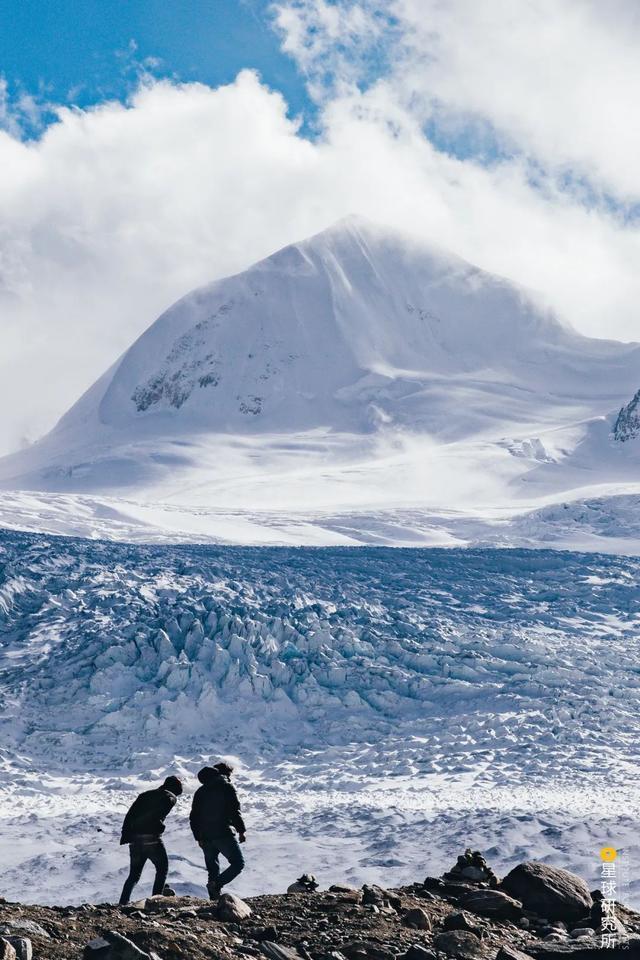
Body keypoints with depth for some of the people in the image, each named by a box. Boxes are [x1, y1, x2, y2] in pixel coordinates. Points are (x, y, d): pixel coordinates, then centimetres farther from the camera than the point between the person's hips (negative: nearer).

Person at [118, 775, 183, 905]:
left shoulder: (145, 795, 24)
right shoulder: (170, 797, 7)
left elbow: (130, 814, 15)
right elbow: (160, 812, -16)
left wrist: (125, 834, 11)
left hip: (135, 839, 6)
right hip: (151, 838, -6)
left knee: (134, 874, 15)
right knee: (162, 868, 11)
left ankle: (123, 902, 5)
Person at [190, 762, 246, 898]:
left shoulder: (200, 791, 18)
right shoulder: (227, 787, 1)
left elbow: (193, 817, 16)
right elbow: (235, 811, -9)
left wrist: (198, 837, 21)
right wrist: (241, 830, -3)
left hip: (205, 837, 6)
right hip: (224, 834, -6)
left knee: (212, 869, 13)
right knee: (238, 863, 0)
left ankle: (214, 897, 6)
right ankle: (216, 884, -19)